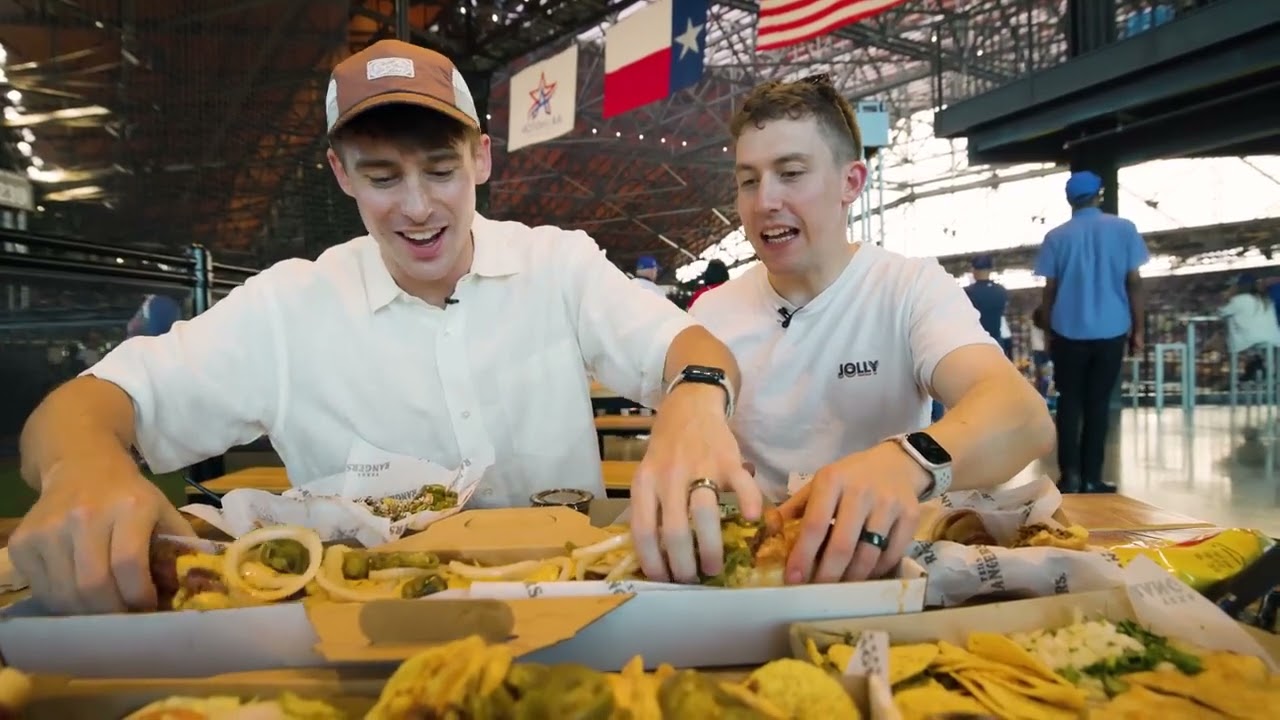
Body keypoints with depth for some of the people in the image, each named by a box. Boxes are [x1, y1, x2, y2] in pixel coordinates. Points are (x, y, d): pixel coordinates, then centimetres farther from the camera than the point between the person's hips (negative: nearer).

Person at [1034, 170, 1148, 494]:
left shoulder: (1056, 237, 1)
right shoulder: (1123, 229, 0)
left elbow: (1050, 289, 2)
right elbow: (1134, 282, -1)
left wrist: (1049, 332, 12)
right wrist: (1138, 329, 7)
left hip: (1068, 332, 0)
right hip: (1111, 331, 0)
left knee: (1069, 401, 8)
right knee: (1098, 403, 6)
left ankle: (1070, 473, 0)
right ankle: (1091, 477, 6)